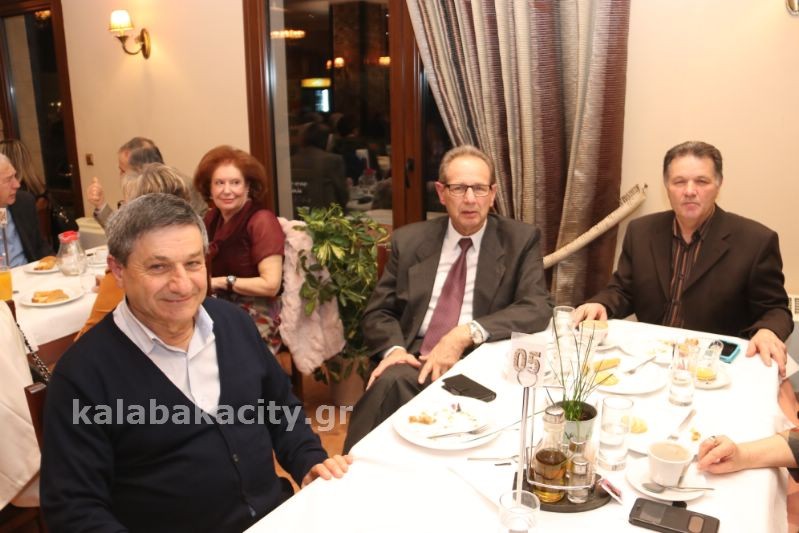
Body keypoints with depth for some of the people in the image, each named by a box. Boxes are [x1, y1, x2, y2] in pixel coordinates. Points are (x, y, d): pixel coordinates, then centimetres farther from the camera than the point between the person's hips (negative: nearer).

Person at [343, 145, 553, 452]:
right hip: (415, 360, 3)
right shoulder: (409, 240, 11)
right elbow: (378, 312, 12)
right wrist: (394, 348, -12)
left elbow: (538, 309, -7)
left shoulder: (521, 240, 5)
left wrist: (466, 333, -20)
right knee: (389, 383, -32)